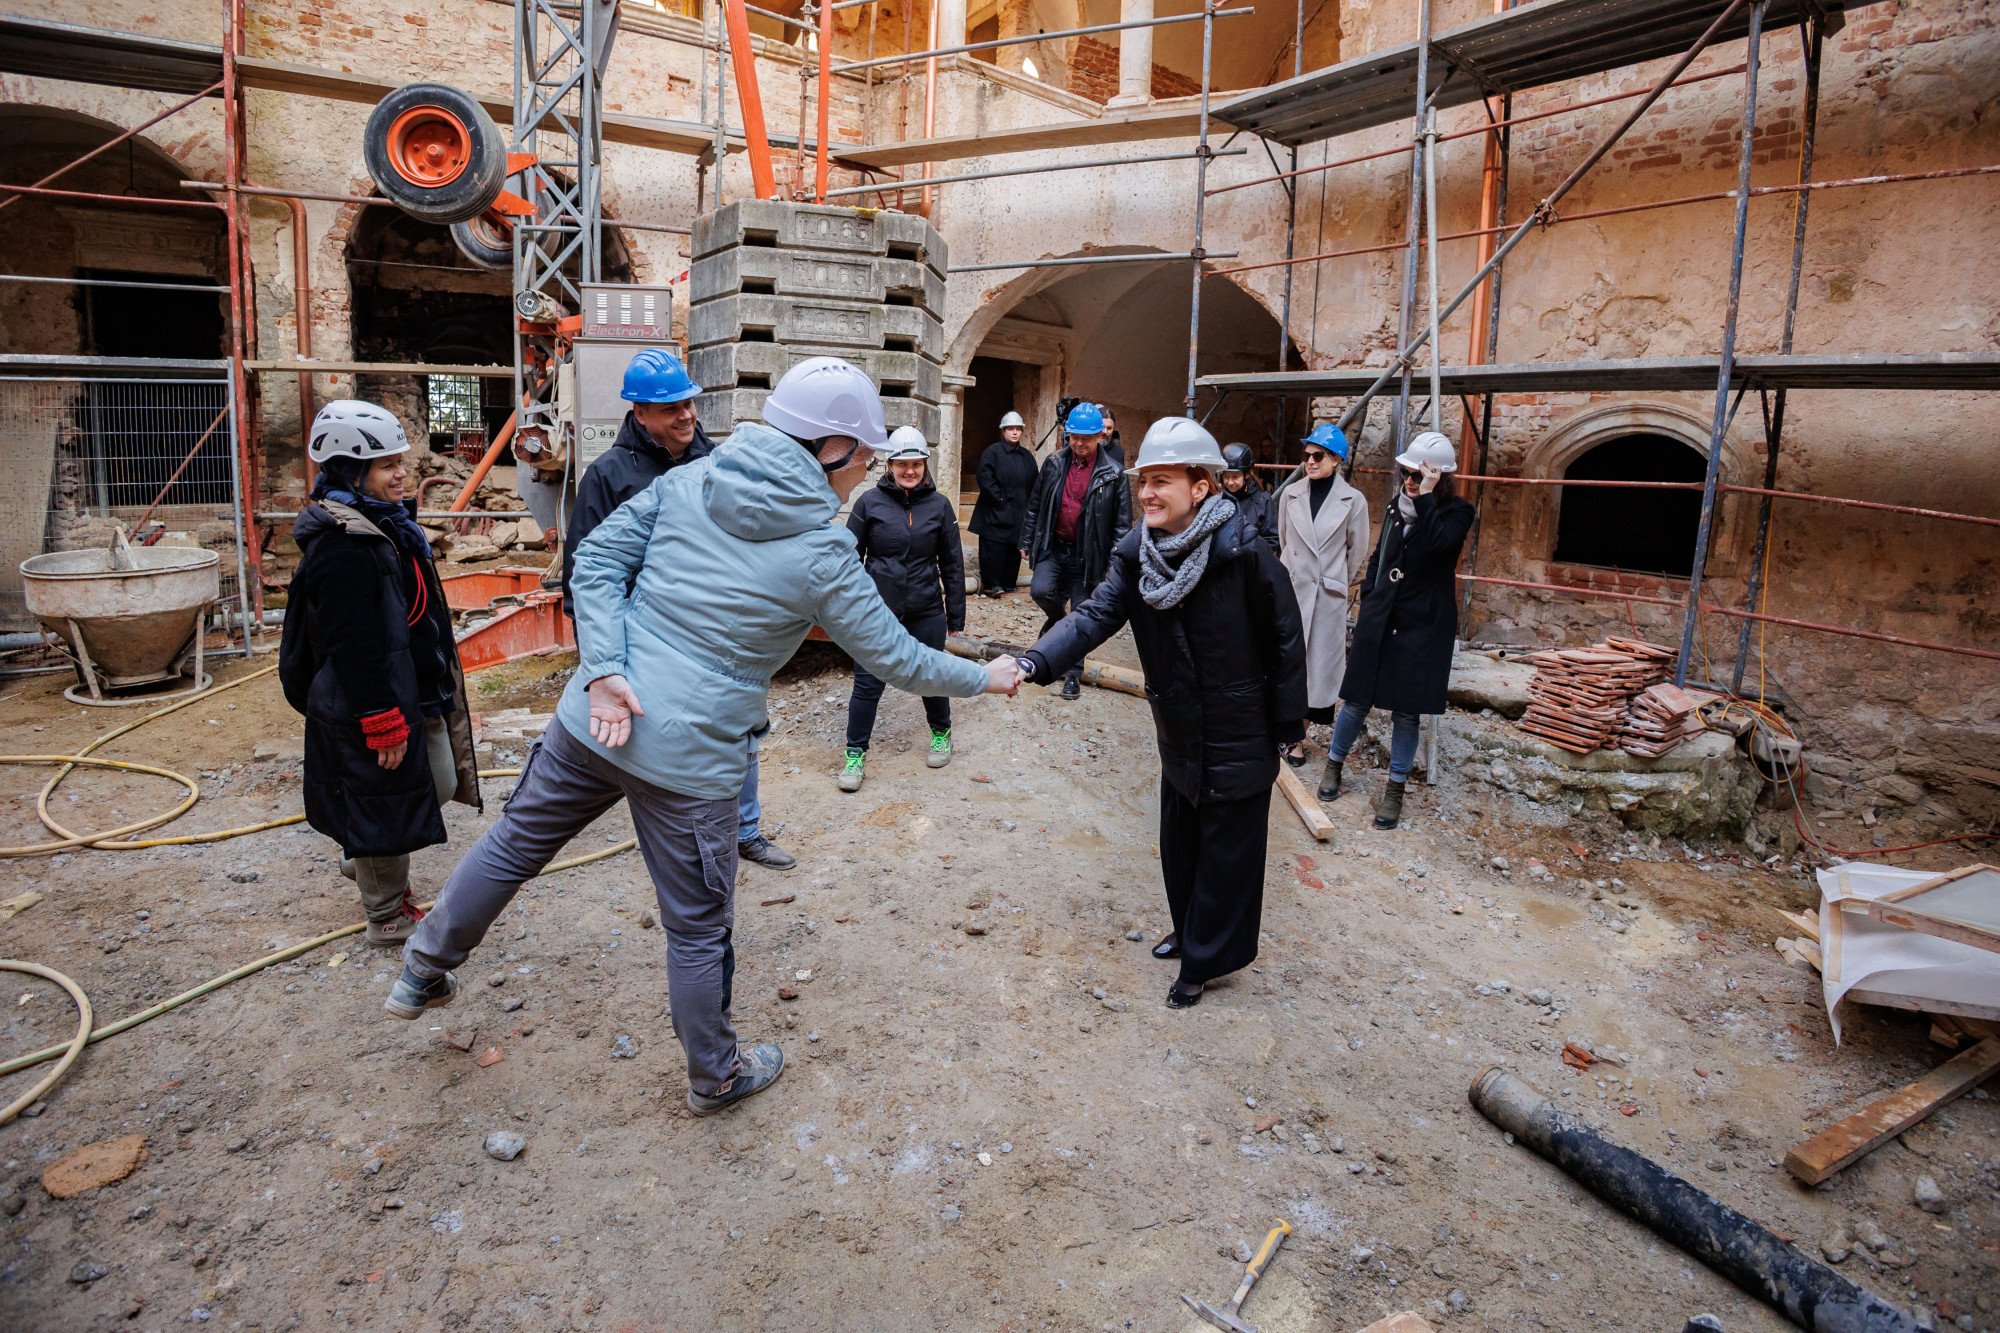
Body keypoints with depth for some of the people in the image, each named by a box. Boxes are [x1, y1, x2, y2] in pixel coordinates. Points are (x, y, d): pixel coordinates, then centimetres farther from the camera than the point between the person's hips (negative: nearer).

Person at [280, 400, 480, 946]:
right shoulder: (343, 546, -24)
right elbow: (355, 648, -25)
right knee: (384, 806, 6)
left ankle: (367, 860, 42)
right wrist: (384, 725, -22)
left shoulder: (384, 524, 9)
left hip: (415, 694, 10)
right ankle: (387, 915, 25)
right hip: (371, 704, -10)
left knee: (441, 784, 19)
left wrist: (435, 692, 24)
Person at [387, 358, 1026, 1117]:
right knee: (698, 926, 13)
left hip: (592, 717, 5)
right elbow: (896, 659, -5)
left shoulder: (688, 480, 1)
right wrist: (985, 679, 10)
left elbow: (598, 557, -1)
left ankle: (422, 975, 46)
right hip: (690, 760, -5)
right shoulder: (822, 555, -12)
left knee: (515, 842, 26)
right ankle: (715, 1076, 35)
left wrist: (604, 669, -6)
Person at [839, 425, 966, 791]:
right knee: (867, 684, 1)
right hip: (877, 612, -1)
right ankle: (855, 753, 17)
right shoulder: (870, 502, -3)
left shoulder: (939, 505, 2)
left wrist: (956, 614, 8)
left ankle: (941, 733, 41)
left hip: (927, 613, 1)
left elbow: (952, 564, 7)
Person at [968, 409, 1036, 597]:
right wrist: (1000, 499, -15)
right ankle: (991, 584, -1)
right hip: (996, 513, -5)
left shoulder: (1027, 456, 15)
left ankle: (1007, 583, 17)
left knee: (1014, 549, 7)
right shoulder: (992, 452, -3)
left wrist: (1027, 504, 5)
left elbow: (1033, 484, 17)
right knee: (994, 548, -8)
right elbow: (986, 480, -11)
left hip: (1019, 512, 6)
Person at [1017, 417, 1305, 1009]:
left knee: (1226, 852, 9)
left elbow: (1285, 640, -15)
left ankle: (1205, 959, 28)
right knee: (1179, 842, 23)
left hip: (1239, 740, -6)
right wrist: (1034, 661, -34)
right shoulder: (1138, 553, -8)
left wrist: (1289, 723, -8)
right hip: (1179, 734, 6)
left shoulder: (1244, 554, -23)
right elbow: (1097, 614, -18)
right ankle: (1191, 932, 46)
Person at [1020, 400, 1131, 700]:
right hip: (1052, 547, 2)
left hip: (1086, 555, -2)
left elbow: (1122, 522, -5)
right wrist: (1027, 540, 11)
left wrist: (1115, 562, -9)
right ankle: (1056, 617, 16)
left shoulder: (1113, 475, -7)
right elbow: (1035, 504, 11)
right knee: (1040, 590, -21)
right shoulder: (1054, 464, 2)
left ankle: (1073, 673, 21)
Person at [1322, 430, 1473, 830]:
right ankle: (1334, 763, 28)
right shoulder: (1398, 509, 8)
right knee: (1357, 700, 7)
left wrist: (1425, 498, -26)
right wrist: (1369, 596, 11)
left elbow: (1438, 543, -28)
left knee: (1407, 711, 4)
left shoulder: (1456, 513, -5)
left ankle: (1395, 789, 17)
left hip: (1423, 627, -3)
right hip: (1379, 621, 4)